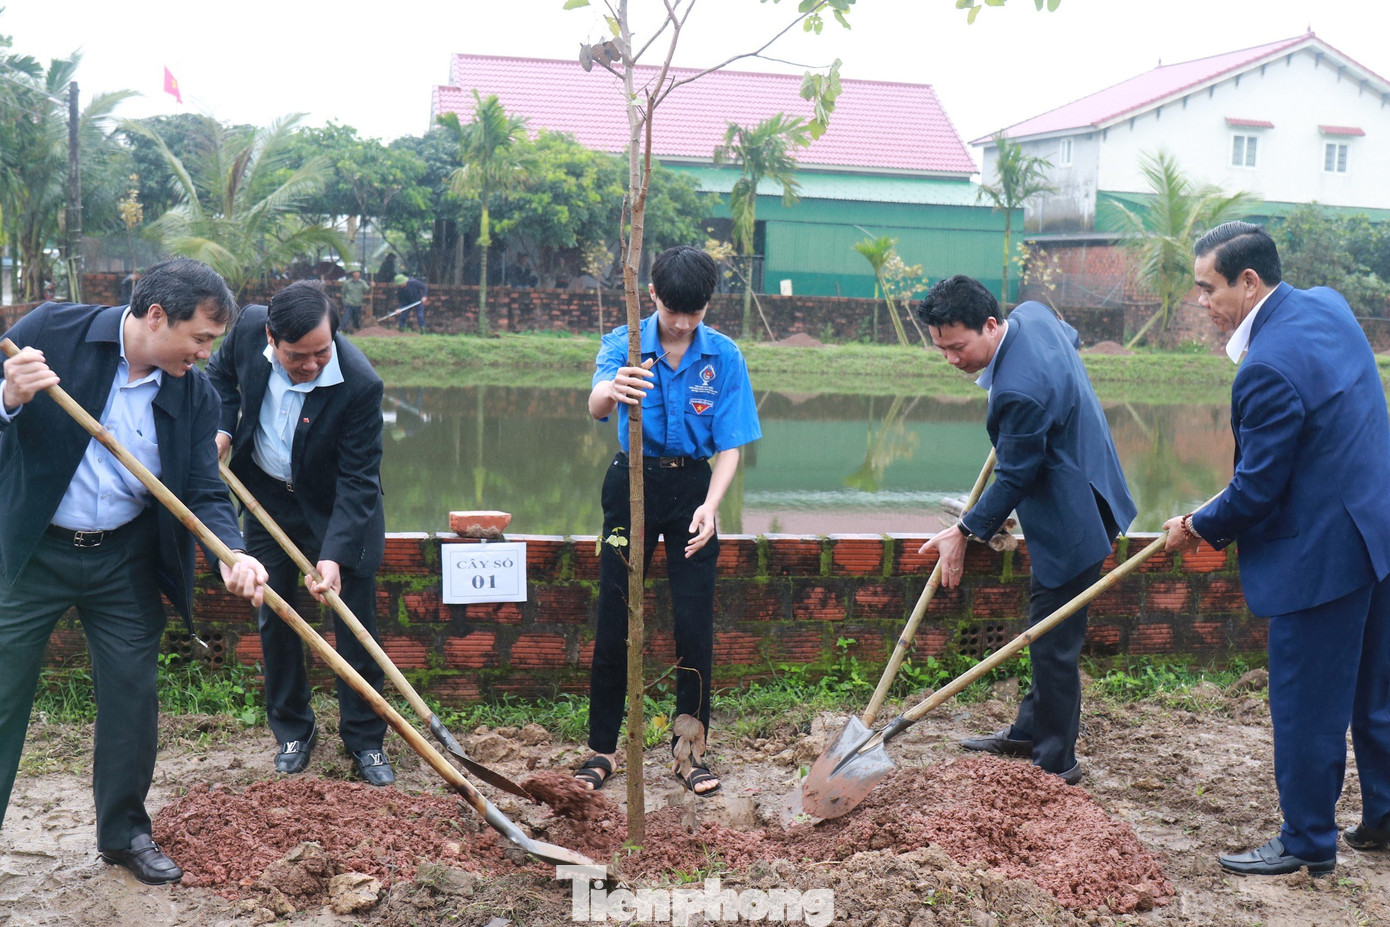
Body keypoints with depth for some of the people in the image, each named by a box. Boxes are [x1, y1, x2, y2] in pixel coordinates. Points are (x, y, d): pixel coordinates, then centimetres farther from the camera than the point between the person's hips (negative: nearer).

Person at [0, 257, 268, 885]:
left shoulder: (196, 394, -4)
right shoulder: (53, 331, -14)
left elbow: (204, 492, -4)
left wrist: (233, 553, -22)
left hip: (125, 561, 3)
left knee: (132, 694, 11)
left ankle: (124, 832, 31)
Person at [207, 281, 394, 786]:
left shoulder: (359, 384, -31)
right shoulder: (249, 327, -19)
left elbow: (357, 481, -26)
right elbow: (221, 372, 7)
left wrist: (335, 555, -34)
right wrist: (221, 427, -9)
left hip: (334, 508, -4)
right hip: (266, 497, 4)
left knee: (356, 626, 1)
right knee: (274, 620, 10)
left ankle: (365, 739, 17)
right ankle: (293, 730, 27)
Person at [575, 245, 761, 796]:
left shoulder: (724, 357, -6)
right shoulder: (625, 343, -9)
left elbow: (729, 446, -6)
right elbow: (596, 406, -28)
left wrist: (710, 506, -23)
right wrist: (612, 389, -53)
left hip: (693, 488, 1)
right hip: (632, 483, 0)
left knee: (695, 622, 1)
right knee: (614, 620, 4)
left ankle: (691, 750, 15)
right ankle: (603, 747, 18)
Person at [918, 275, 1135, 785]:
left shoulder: (1020, 390, -31)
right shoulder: (1032, 313, -2)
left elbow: (1014, 479, -20)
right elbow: (1071, 338, 22)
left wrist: (964, 532, -8)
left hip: (1071, 520, -11)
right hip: (1077, 498, 11)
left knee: (1052, 644, 1)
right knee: (1045, 630, 21)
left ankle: (1056, 762, 15)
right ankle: (1029, 730, 35)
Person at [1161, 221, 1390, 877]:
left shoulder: (1268, 369, -26)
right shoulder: (1327, 303, 4)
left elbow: (1256, 491, -21)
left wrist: (1198, 527, -2)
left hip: (1322, 556, -10)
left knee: (1305, 705, 5)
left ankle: (1308, 843, 19)